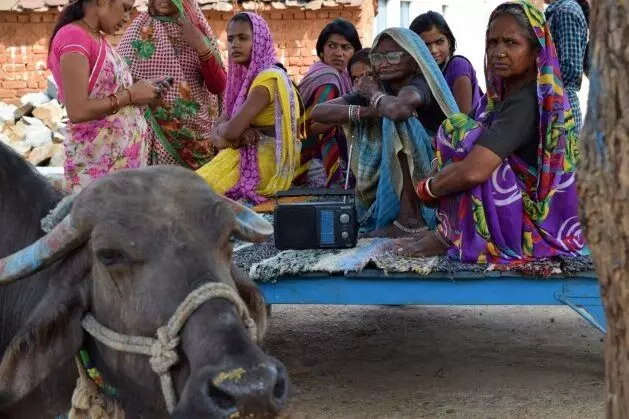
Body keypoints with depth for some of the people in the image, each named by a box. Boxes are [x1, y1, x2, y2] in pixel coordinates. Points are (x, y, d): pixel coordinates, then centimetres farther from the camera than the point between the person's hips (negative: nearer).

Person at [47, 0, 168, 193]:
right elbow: (78, 111, -22)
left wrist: (140, 89, 2)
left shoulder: (98, 39, 11)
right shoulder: (73, 36, -16)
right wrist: (130, 95, -14)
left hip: (124, 155, 9)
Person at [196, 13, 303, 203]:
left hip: (263, 163, -8)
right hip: (248, 158, 9)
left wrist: (222, 129, 0)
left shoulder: (268, 78, -16)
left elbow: (232, 131, -23)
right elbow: (215, 134, 9)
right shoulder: (245, 79, 13)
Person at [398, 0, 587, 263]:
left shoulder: (525, 101, -22)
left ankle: (450, 236, -6)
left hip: (529, 228, -10)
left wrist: (425, 189, -13)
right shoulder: (510, 93, 7)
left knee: (461, 136, -18)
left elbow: (472, 172, -32)